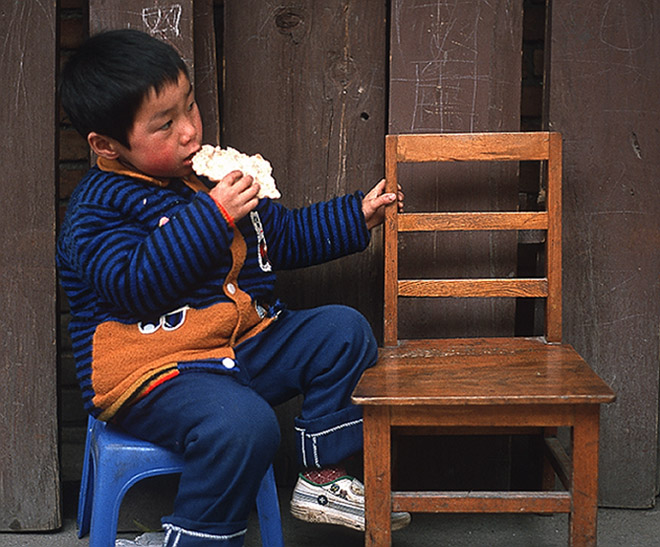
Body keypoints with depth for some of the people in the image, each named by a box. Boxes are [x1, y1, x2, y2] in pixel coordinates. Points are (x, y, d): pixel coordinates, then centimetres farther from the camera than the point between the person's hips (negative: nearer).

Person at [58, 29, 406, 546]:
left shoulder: (212, 172, 13)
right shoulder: (97, 208, -10)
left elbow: (283, 235, 25)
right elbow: (135, 284, -27)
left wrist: (356, 216, 19)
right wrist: (212, 216, -27)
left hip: (243, 346, 8)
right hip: (154, 372, -8)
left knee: (343, 330, 2)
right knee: (243, 422, -34)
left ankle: (321, 476, 8)